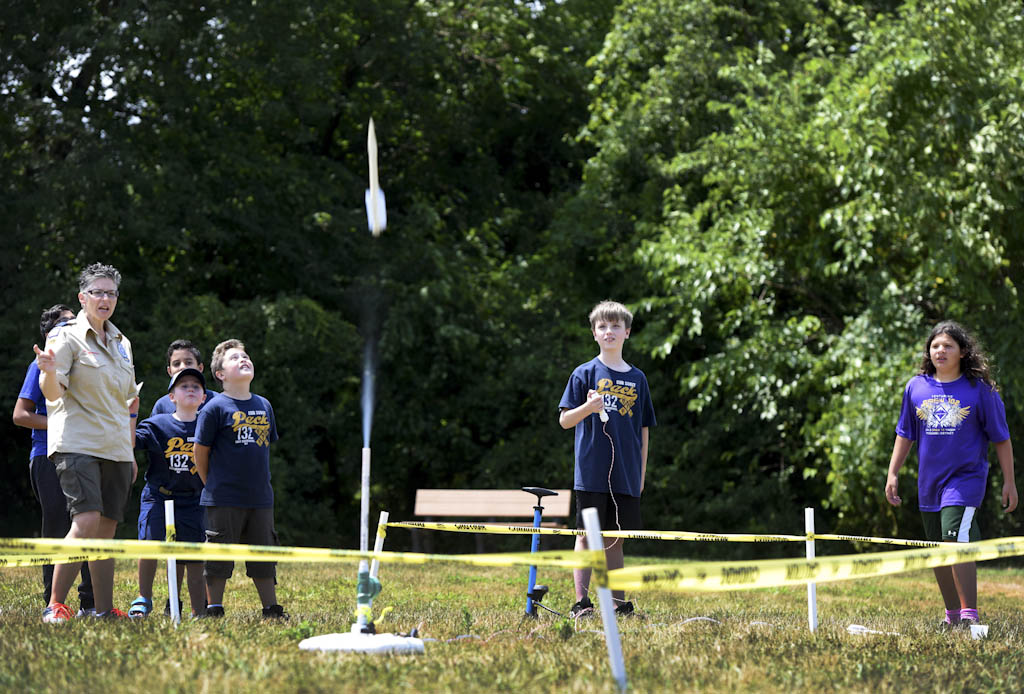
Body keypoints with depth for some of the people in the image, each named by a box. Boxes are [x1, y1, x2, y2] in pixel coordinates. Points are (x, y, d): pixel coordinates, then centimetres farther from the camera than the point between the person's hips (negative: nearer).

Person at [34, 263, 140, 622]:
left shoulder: (121, 343, 17)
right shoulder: (66, 336, -3)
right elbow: (53, 393, -14)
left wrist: (130, 451, 23)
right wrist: (49, 372, -36)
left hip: (116, 450, 7)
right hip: (78, 444, -7)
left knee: (107, 528, 5)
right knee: (87, 521, -20)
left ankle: (105, 610, 8)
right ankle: (54, 606, -17)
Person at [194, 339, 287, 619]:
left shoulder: (264, 405, 8)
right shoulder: (215, 408, -8)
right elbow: (200, 451, -4)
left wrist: (259, 481, 14)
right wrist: (213, 486, 3)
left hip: (260, 498, 5)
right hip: (224, 500, -5)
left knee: (264, 555, 11)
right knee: (219, 556, 1)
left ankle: (272, 610, 19)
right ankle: (214, 611, 9)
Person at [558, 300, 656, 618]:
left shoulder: (637, 378, 11)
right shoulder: (585, 373, 0)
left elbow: (643, 430, 15)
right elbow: (565, 421, -2)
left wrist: (641, 473, 11)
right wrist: (588, 407, -21)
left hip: (625, 476, 3)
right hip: (591, 473, -3)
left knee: (615, 539, 9)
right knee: (587, 535, -3)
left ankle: (618, 603, 13)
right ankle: (581, 603, 0)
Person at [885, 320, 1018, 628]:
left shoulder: (979, 389, -4)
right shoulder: (916, 387, 5)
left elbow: (1001, 438, 2)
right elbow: (905, 434, 15)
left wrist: (1009, 482, 2)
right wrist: (893, 473, 10)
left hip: (966, 477, -5)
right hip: (929, 481, 5)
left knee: (957, 540, -21)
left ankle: (970, 614, -19)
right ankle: (952, 614, 23)